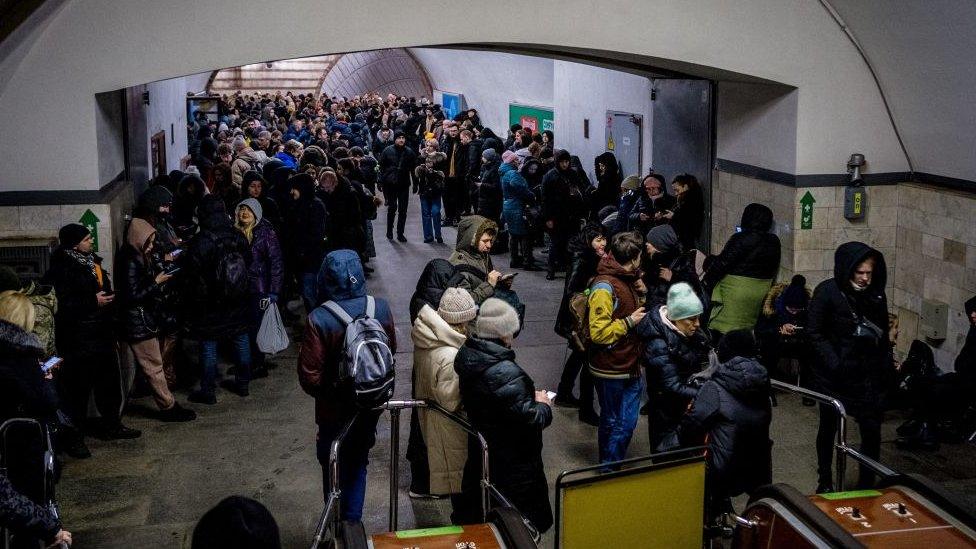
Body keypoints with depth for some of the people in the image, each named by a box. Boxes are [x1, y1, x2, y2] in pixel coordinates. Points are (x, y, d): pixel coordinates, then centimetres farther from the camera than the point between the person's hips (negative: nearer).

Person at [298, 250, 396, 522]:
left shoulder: (319, 319, -25)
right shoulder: (381, 308, -13)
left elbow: (310, 377, -20)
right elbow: (391, 350, 2)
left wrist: (323, 393, 0)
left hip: (335, 410, -3)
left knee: (334, 468, 18)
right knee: (358, 464, 22)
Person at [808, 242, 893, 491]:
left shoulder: (876, 295, 2)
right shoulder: (828, 291, -11)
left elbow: (883, 335, 12)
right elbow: (815, 333, -11)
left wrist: (887, 368, 4)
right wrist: (835, 364, -19)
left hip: (869, 377, 3)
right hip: (834, 377, -3)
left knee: (872, 431, -2)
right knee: (828, 428, 13)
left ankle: (866, 485, 12)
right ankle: (825, 482, 30)